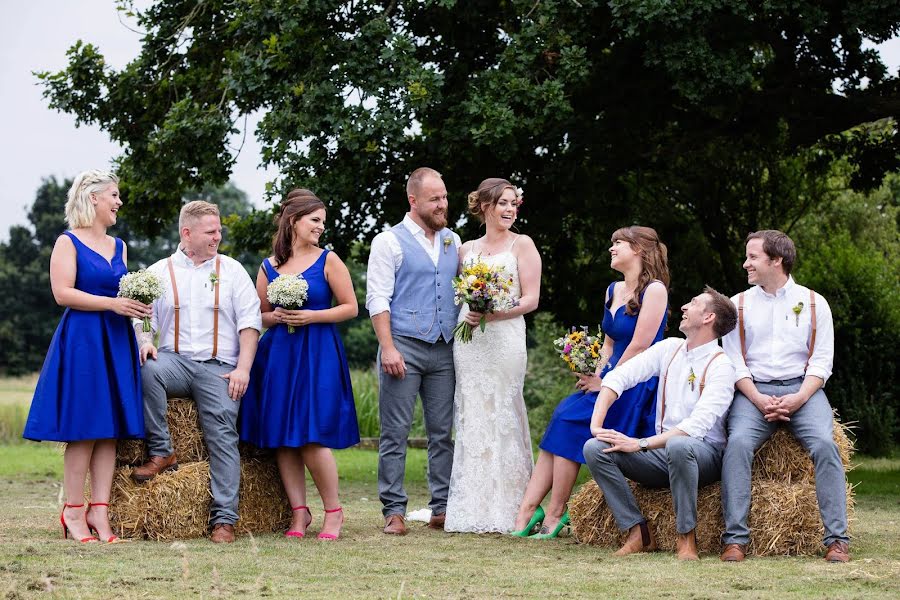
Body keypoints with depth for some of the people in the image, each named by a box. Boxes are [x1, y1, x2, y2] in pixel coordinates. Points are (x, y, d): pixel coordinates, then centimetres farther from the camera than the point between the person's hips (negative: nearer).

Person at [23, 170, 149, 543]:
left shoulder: (118, 246, 17)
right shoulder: (68, 243, -2)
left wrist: (137, 306, -1)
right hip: (82, 340, -7)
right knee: (83, 429, -6)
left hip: (117, 341, 7)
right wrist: (111, 303, -17)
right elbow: (63, 293, -12)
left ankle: (99, 510, 3)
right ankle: (74, 511, -1)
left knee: (110, 429, 2)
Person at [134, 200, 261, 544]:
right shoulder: (159, 272, 12)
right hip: (175, 361, 0)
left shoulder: (232, 271, 13)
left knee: (223, 435, -17)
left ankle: (224, 519, -21)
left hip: (219, 367, 0)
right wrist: (145, 341, -17)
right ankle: (161, 452, -22)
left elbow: (250, 321, 7)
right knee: (146, 370, -33)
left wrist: (243, 368, -6)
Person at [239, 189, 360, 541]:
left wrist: (311, 316, -10)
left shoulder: (328, 261, 3)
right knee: (281, 438, 0)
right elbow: (258, 315, 17)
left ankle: (333, 511, 4)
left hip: (318, 356, -3)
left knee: (312, 436, -11)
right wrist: (276, 317, -5)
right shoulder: (269, 267, 10)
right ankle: (299, 512, 9)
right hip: (278, 356, 3)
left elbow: (350, 307, 2)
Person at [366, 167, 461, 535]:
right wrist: (388, 348, -14)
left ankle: (442, 508, 10)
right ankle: (394, 511, -1)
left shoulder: (453, 242, 15)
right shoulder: (390, 241, 0)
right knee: (395, 433, -3)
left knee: (442, 432, 5)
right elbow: (377, 299, -6)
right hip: (404, 348, -5)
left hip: (444, 350, 5)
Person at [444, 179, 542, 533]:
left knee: (502, 419, -6)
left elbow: (531, 299, -4)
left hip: (504, 340, -4)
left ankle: (505, 513, -2)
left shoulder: (521, 245, 3)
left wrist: (492, 314, -16)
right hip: (467, 342, 4)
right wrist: (466, 318, 1)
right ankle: (472, 512, 4)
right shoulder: (467, 250, 16)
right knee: (471, 421, 2)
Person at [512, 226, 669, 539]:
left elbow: (639, 346, -15)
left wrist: (606, 383, -12)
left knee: (569, 423, -20)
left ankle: (554, 515, -13)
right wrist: (597, 376, 4)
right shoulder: (613, 290, 16)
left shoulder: (654, 290, -11)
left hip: (636, 384, -8)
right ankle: (527, 509, -18)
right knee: (562, 417, -12)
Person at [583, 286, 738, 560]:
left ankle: (686, 538, -26)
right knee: (594, 448, -17)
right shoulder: (670, 348, 10)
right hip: (661, 449, 6)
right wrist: (596, 424, -11)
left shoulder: (720, 366, -10)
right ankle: (639, 534, -15)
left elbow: (697, 425, -22)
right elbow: (618, 376, 5)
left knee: (678, 445, -42)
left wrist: (640, 444, -27)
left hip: (704, 454, -6)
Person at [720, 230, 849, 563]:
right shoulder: (739, 305, 12)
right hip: (753, 390, 1)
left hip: (802, 388, -1)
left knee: (824, 442, -28)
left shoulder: (813, 303, 9)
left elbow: (821, 361, 4)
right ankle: (735, 538, -29)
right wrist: (758, 399, -11)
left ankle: (836, 539, -26)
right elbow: (734, 361, 6)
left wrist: (799, 398, -13)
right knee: (738, 442, -29)